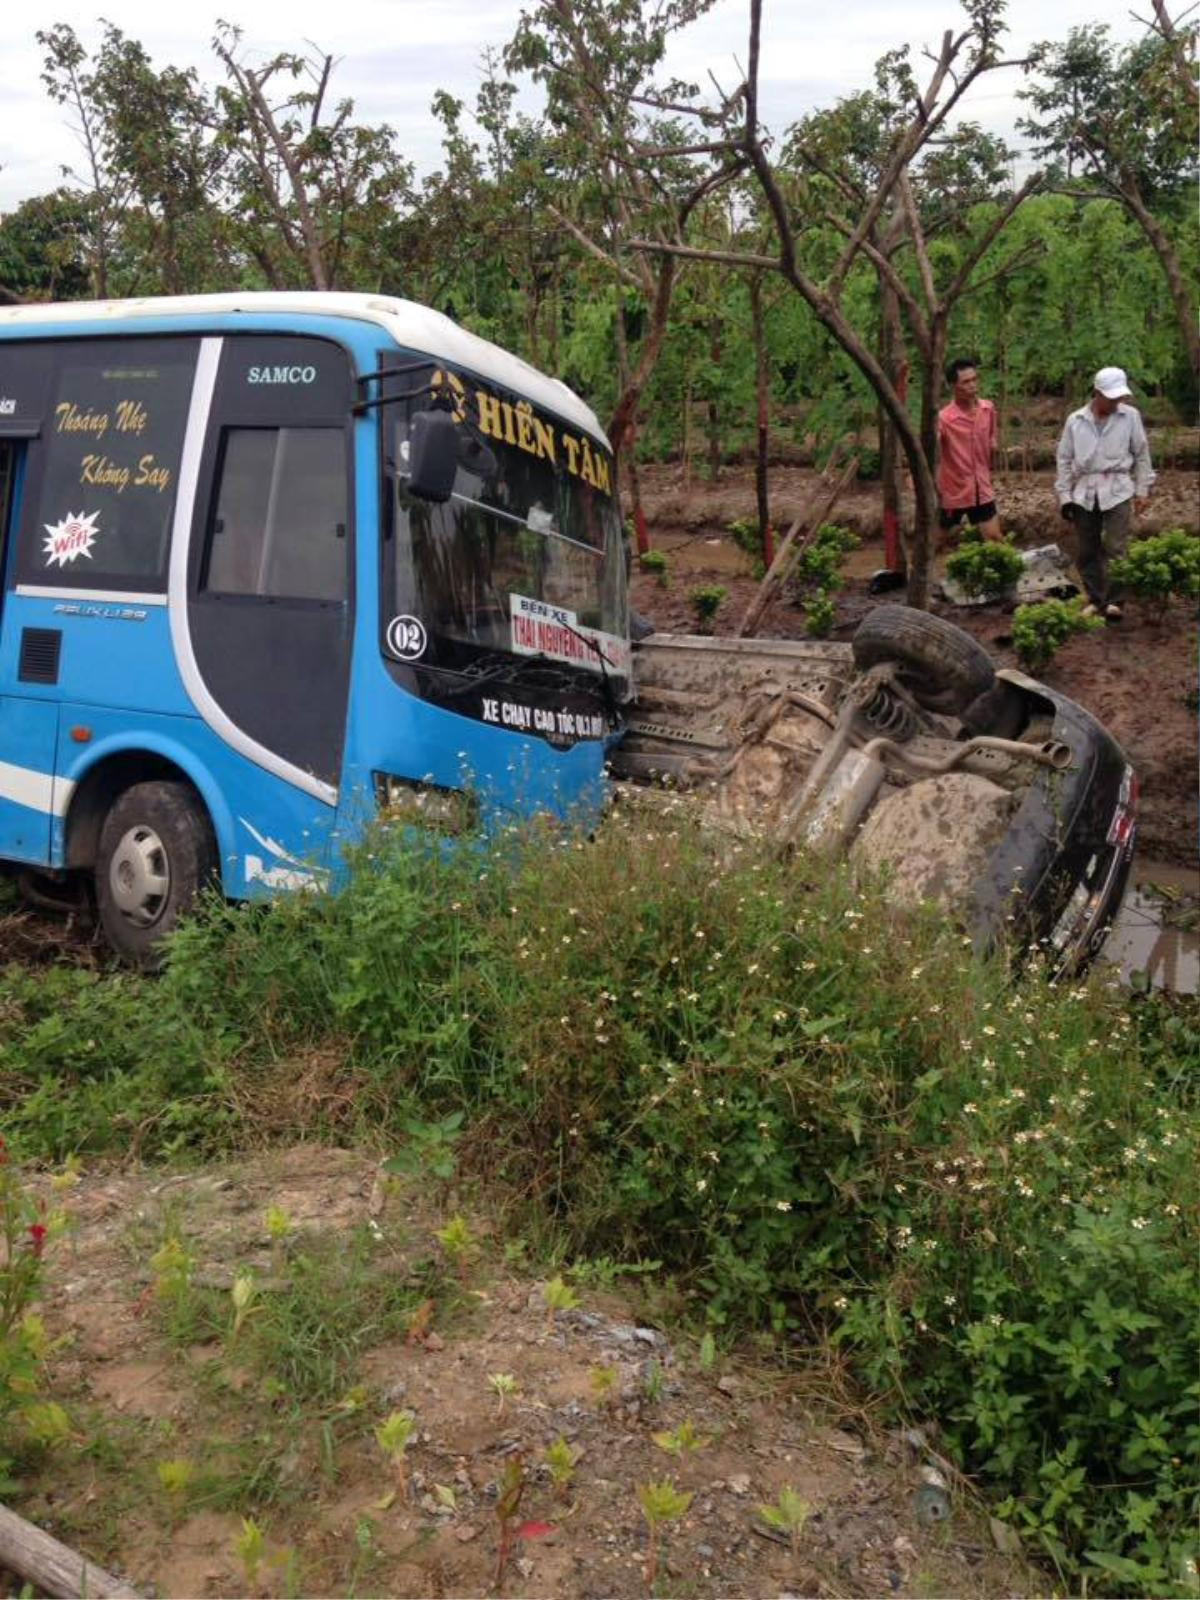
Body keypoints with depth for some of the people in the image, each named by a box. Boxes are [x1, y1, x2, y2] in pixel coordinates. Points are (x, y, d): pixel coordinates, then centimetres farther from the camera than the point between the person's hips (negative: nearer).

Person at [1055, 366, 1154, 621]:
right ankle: (1096, 599, 18)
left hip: (1117, 491, -2)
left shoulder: (1130, 416, 1)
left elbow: (1141, 455, 6)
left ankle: (1114, 600, 0)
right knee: (1087, 551, 7)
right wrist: (1064, 496, 2)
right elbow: (1065, 459, 6)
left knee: (1115, 549, -7)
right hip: (1084, 492, 2)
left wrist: (1143, 490, 3)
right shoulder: (1075, 420, 2)